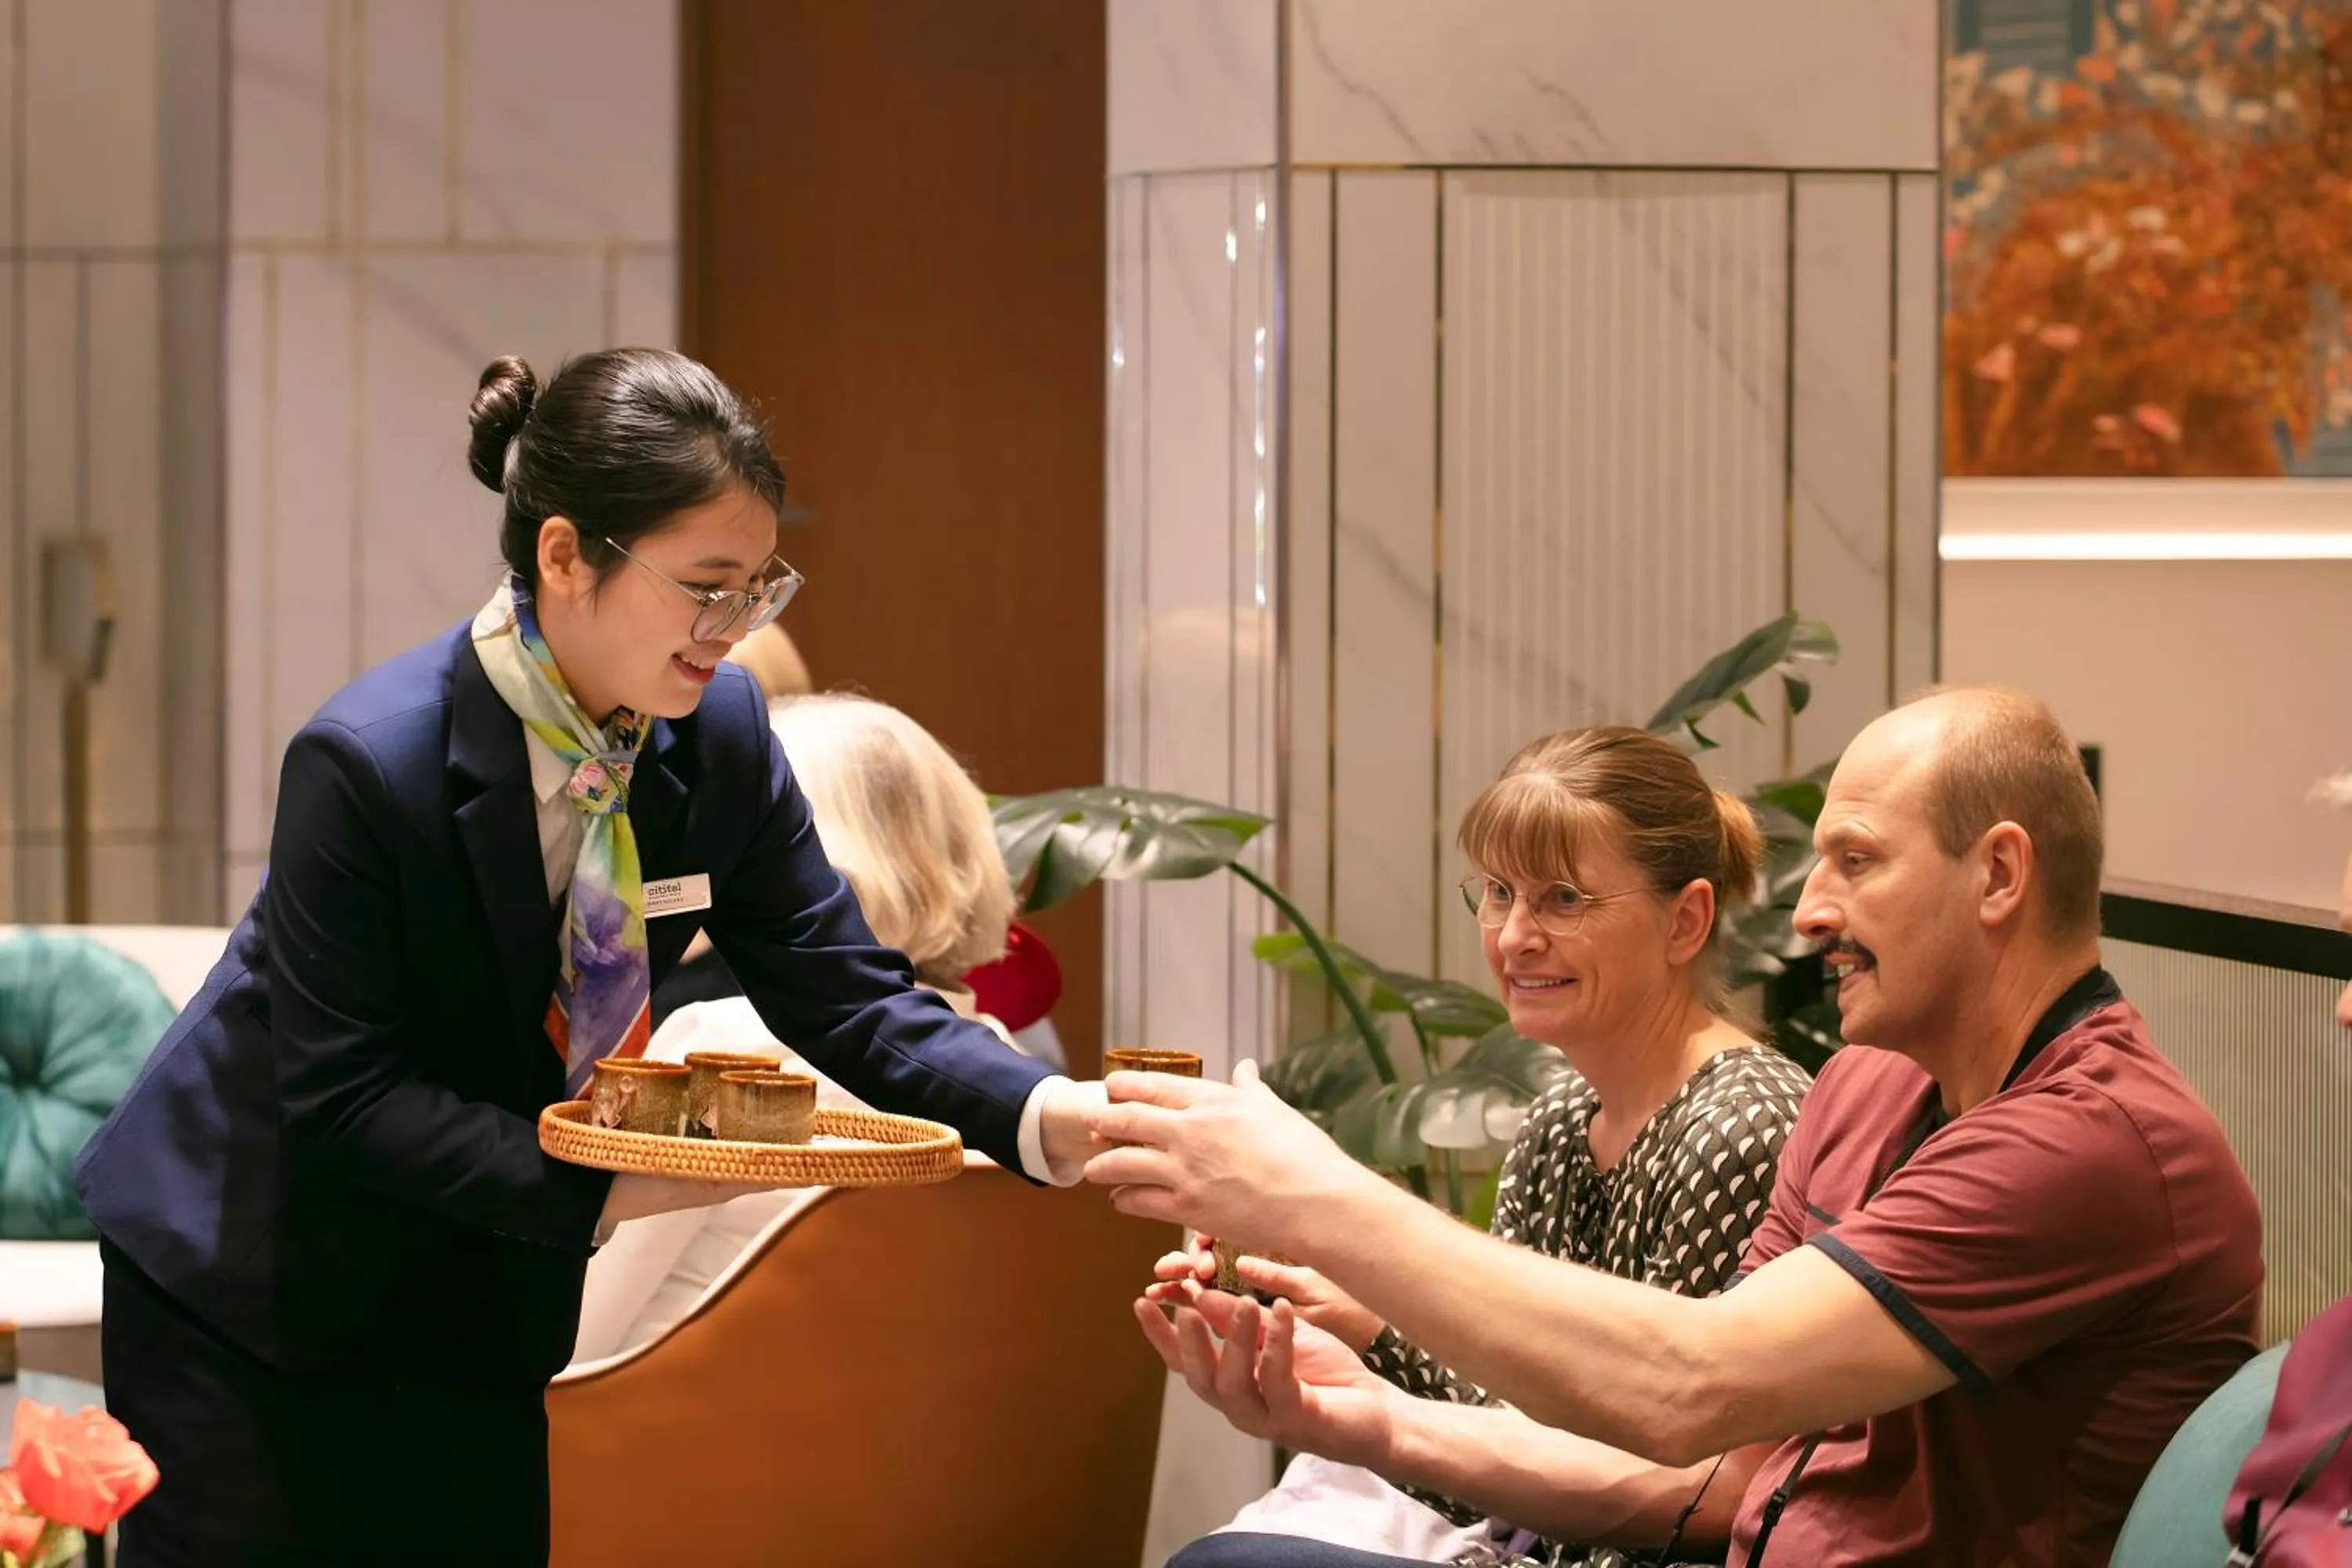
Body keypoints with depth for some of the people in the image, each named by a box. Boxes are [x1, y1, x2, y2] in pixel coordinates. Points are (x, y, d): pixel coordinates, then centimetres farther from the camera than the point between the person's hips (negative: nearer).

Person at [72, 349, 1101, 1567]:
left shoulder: (719, 735, -9)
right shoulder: (366, 762, -26)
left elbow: (846, 998, -7)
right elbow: (342, 1097, -24)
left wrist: (1046, 1117, -25)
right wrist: (604, 1189, -32)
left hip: (486, 1295, 5)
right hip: (252, 1285, -5)